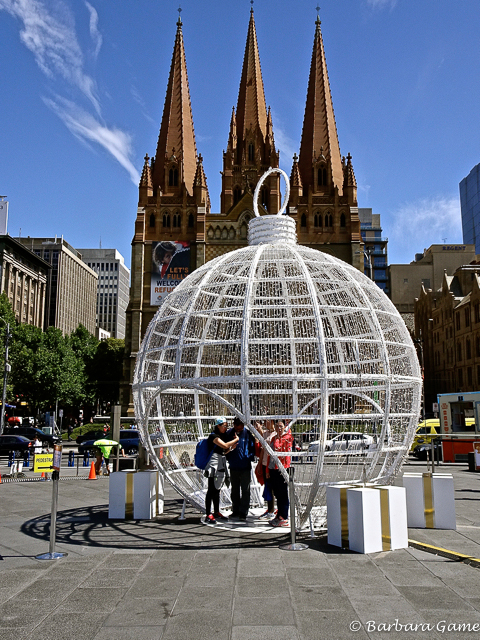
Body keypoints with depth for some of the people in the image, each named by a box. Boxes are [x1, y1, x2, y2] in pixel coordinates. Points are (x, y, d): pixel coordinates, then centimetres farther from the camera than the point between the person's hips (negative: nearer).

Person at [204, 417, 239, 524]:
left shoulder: (223, 435, 17)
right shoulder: (214, 436, -12)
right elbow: (225, 445, -24)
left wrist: (232, 447, 2)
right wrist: (236, 439, -11)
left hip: (221, 465, 9)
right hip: (214, 465, -9)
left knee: (217, 490, 15)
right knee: (211, 490, -7)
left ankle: (216, 512, 23)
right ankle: (208, 515, -5)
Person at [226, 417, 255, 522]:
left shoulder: (248, 434, -3)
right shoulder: (229, 433, 2)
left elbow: (252, 448, 4)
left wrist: (250, 458, -11)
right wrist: (229, 458, -2)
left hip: (245, 467, -3)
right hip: (233, 467, 3)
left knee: (245, 490, -1)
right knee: (234, 490, 14)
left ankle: (243, 513, 6)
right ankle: (235, 511, 26)